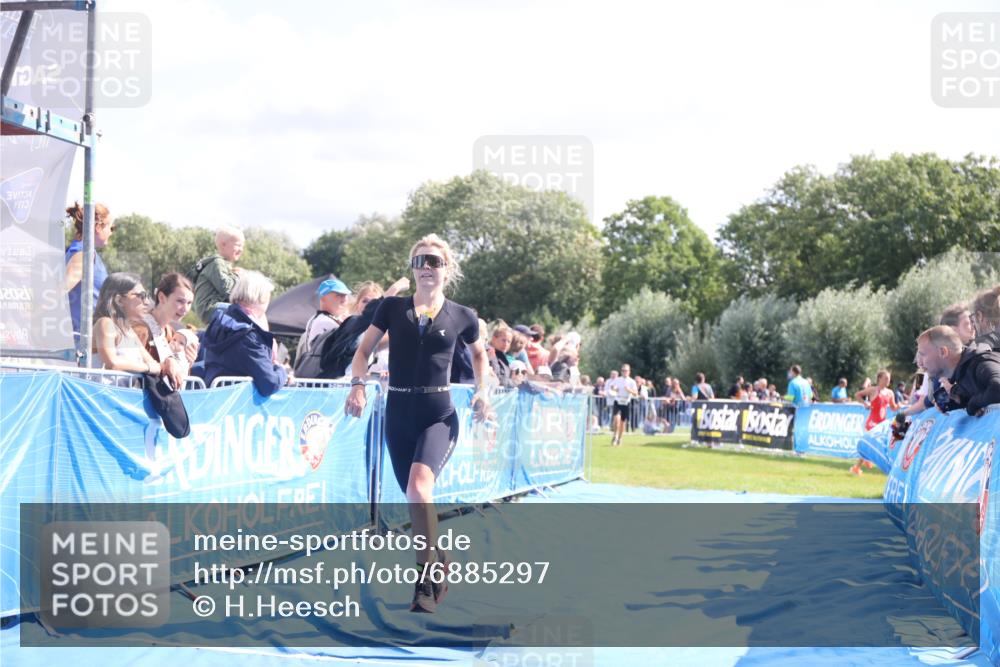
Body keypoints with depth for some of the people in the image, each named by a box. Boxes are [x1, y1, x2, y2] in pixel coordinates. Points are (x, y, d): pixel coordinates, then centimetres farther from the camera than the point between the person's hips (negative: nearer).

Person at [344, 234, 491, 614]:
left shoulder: (462, 317, 2)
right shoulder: (392, 307, 3)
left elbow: (479, 355, 21)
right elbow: (364, 349, 10)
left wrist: (483, 390, 6)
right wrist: (358, 385, -7)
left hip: (438, 416, -3)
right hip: (398, 415, 3)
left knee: (418, 486, -26)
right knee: (414, 497, 11)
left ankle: (427, 575, -14)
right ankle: (438, 565, 33)